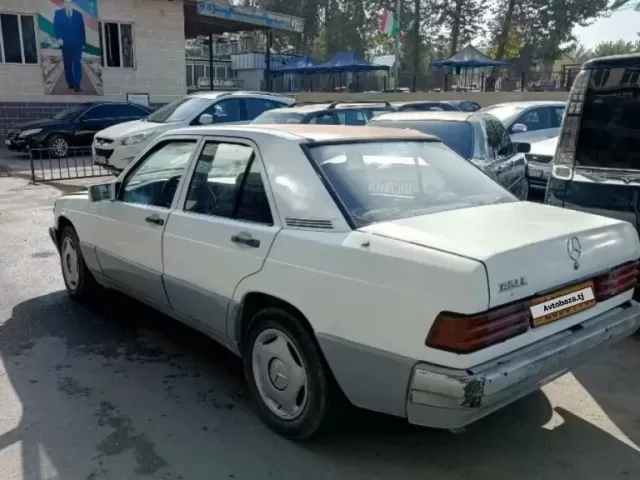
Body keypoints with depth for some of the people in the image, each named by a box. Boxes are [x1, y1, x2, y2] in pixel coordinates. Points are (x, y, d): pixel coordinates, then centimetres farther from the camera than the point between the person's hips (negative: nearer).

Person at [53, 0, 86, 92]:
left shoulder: (78, 14, 11)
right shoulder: (58, 13, 9)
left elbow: (82, 30, 10)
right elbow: (56, 27, 0)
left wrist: (83, 43, 4)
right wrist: (59, 38, -16)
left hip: (77, 44, -1)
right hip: (65, 44, 1)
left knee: (77, 64, -10)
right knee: (67, 65, 4)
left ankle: (77, 85, -15)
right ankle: (70, 84, 10)